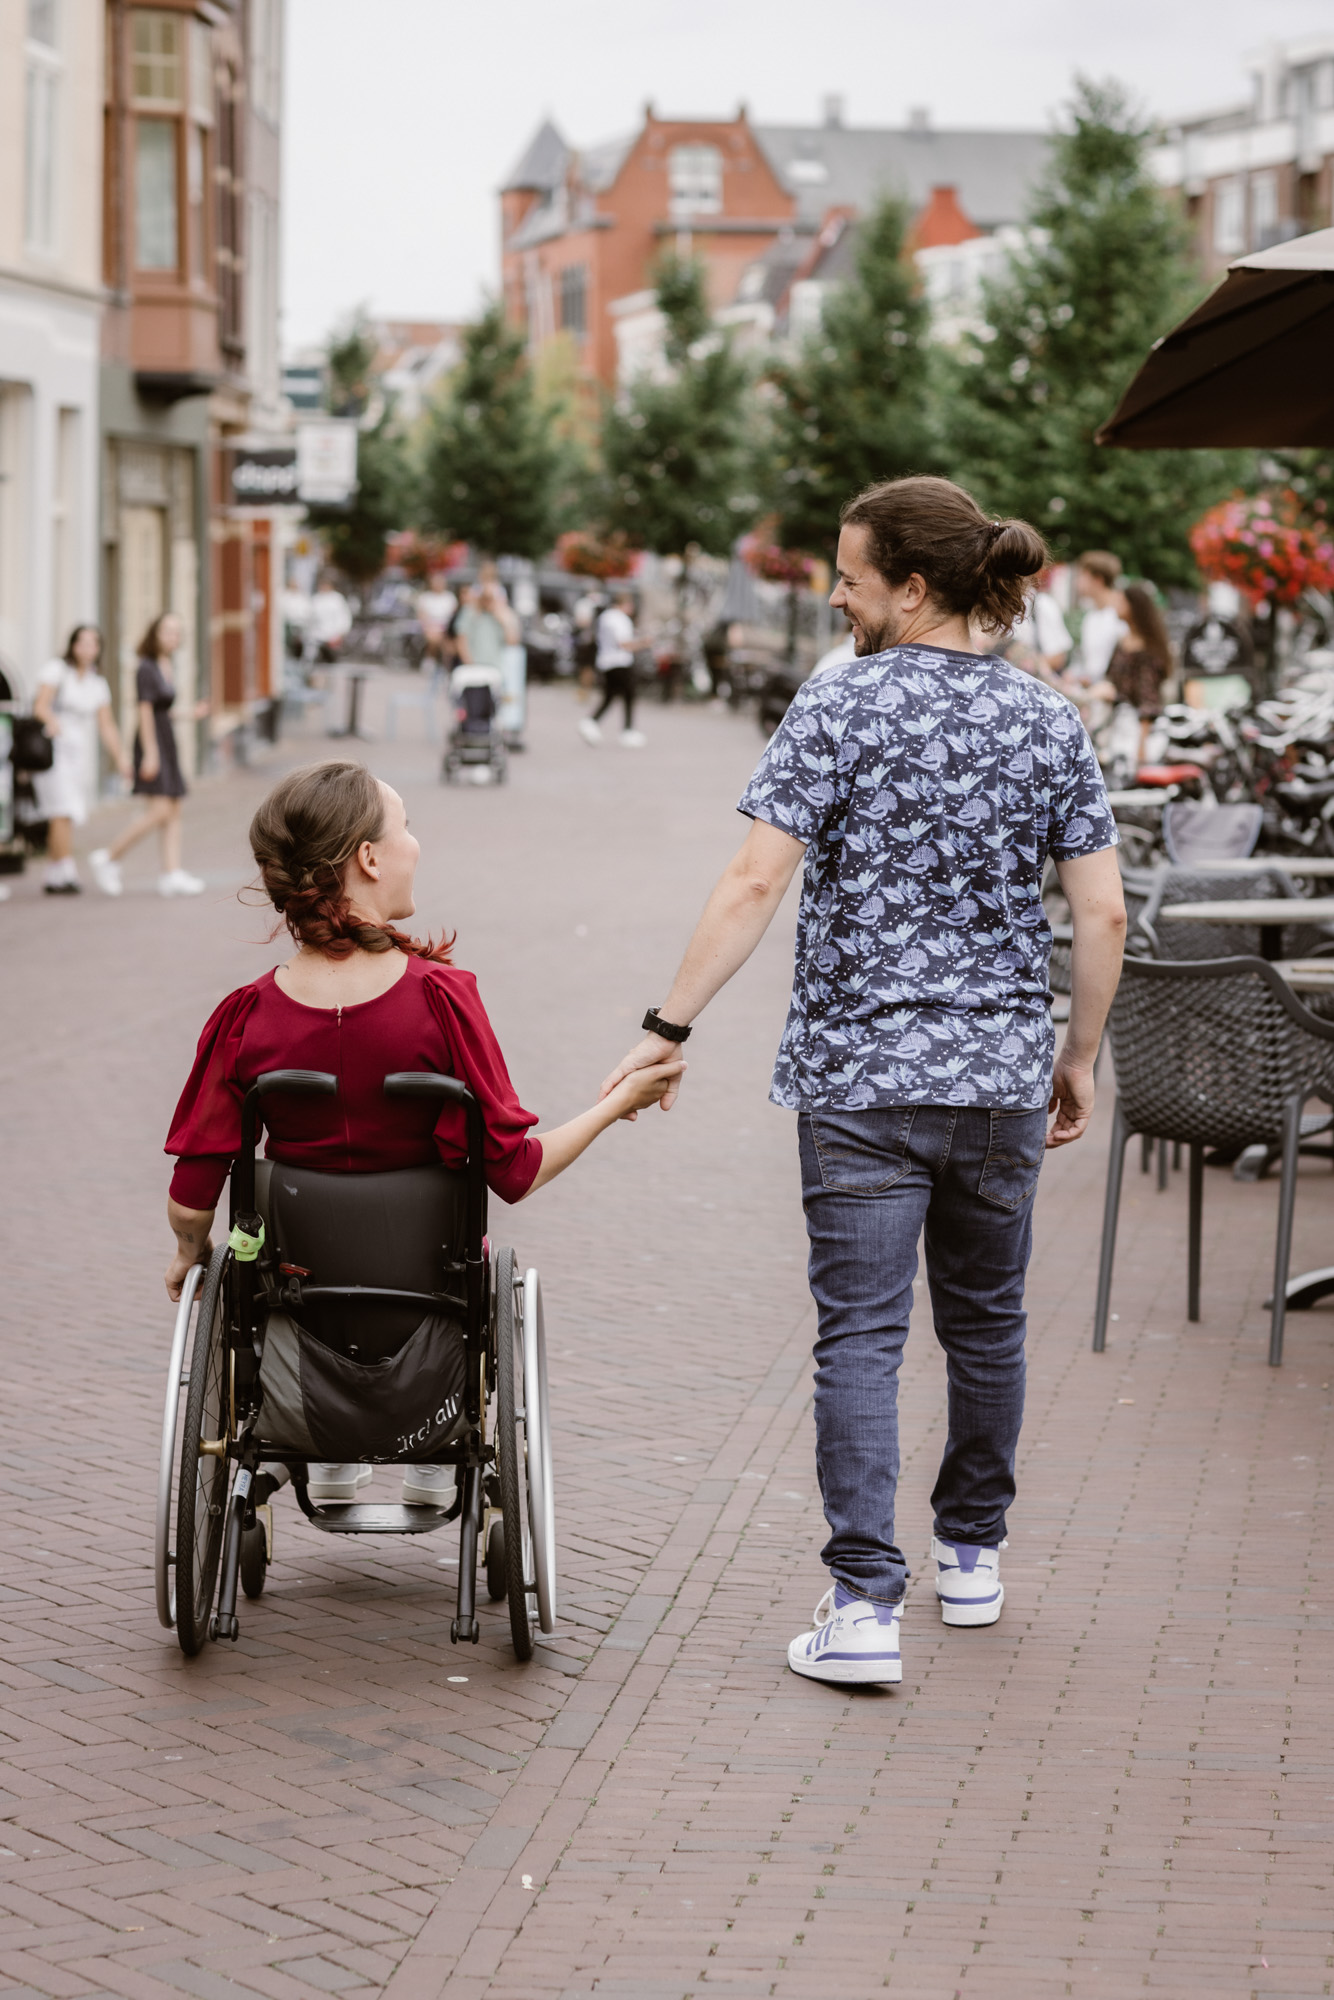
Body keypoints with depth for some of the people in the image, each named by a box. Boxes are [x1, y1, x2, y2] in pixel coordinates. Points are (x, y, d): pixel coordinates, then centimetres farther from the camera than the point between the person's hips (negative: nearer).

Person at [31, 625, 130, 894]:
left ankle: (53, 878, 12)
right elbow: (40, 706, -17)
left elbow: (107, 725, 7)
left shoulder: (97, 684, 10)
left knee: (64, 817, 6)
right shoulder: (57, 669, -6)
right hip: (53, 750, -6)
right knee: (63, 813, -16)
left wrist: (120, 757, -5)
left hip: (80, 753, 6)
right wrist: (52, 722, -39)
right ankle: (67, 874, -21)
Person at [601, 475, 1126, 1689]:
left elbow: (756, 884, -14)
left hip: (859, 1075, -4)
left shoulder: (842, 706, -8)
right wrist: (1080, 1057, 14)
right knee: (985, 1319, 19)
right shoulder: (1050, 722, 4)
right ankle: (972, 1557, 32)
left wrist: (671, 1025, -9)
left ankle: (865, 1604, -10)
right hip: (1001, 1079, 4)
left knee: (861, 1334, -3)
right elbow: (1102, 916, 3)